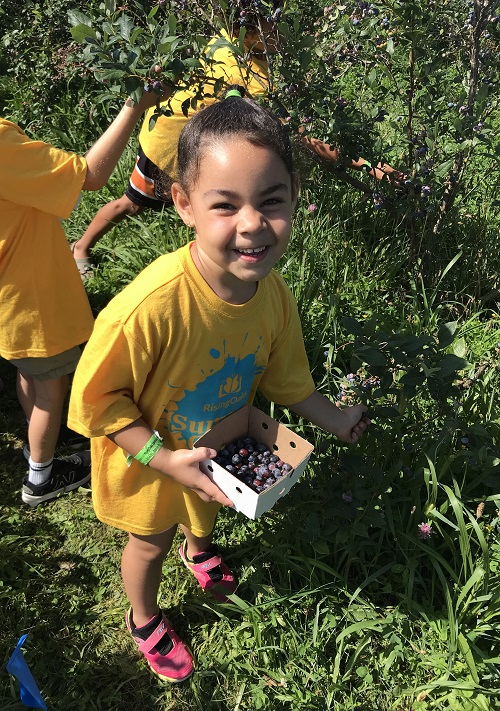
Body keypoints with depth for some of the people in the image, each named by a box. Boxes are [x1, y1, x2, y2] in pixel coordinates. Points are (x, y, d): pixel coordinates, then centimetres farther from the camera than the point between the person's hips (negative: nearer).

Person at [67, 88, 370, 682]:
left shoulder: (273, 292, -23)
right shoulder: (151, 305, -43)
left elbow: (280, 374, -2)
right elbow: (95, 400, -29)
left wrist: (332, 418, 0)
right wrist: (163, 458, -31)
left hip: (221, 450, 5)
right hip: (150, 462, -5)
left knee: (205, 512, 36)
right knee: (151, 541, 24)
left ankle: (198, 549, 73)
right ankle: (145, 621, 58)